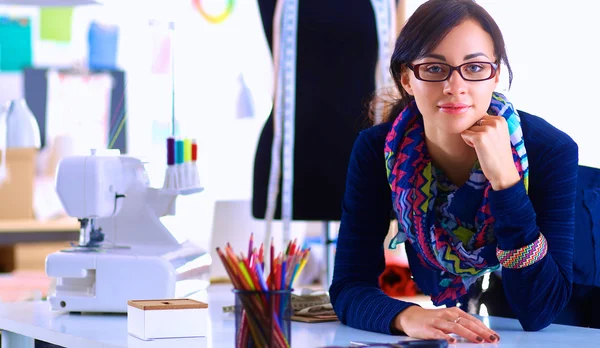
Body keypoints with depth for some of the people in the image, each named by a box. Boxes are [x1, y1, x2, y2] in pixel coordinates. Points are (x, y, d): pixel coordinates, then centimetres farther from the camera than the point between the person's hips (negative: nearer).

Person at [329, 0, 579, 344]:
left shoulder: (551, 151, -19)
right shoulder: (378, 151, -13)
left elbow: (540, 312, -22)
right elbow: (350, 285, -14)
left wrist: (505, 179, -31)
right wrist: (406, 316, -36)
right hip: (442, 341, 2)